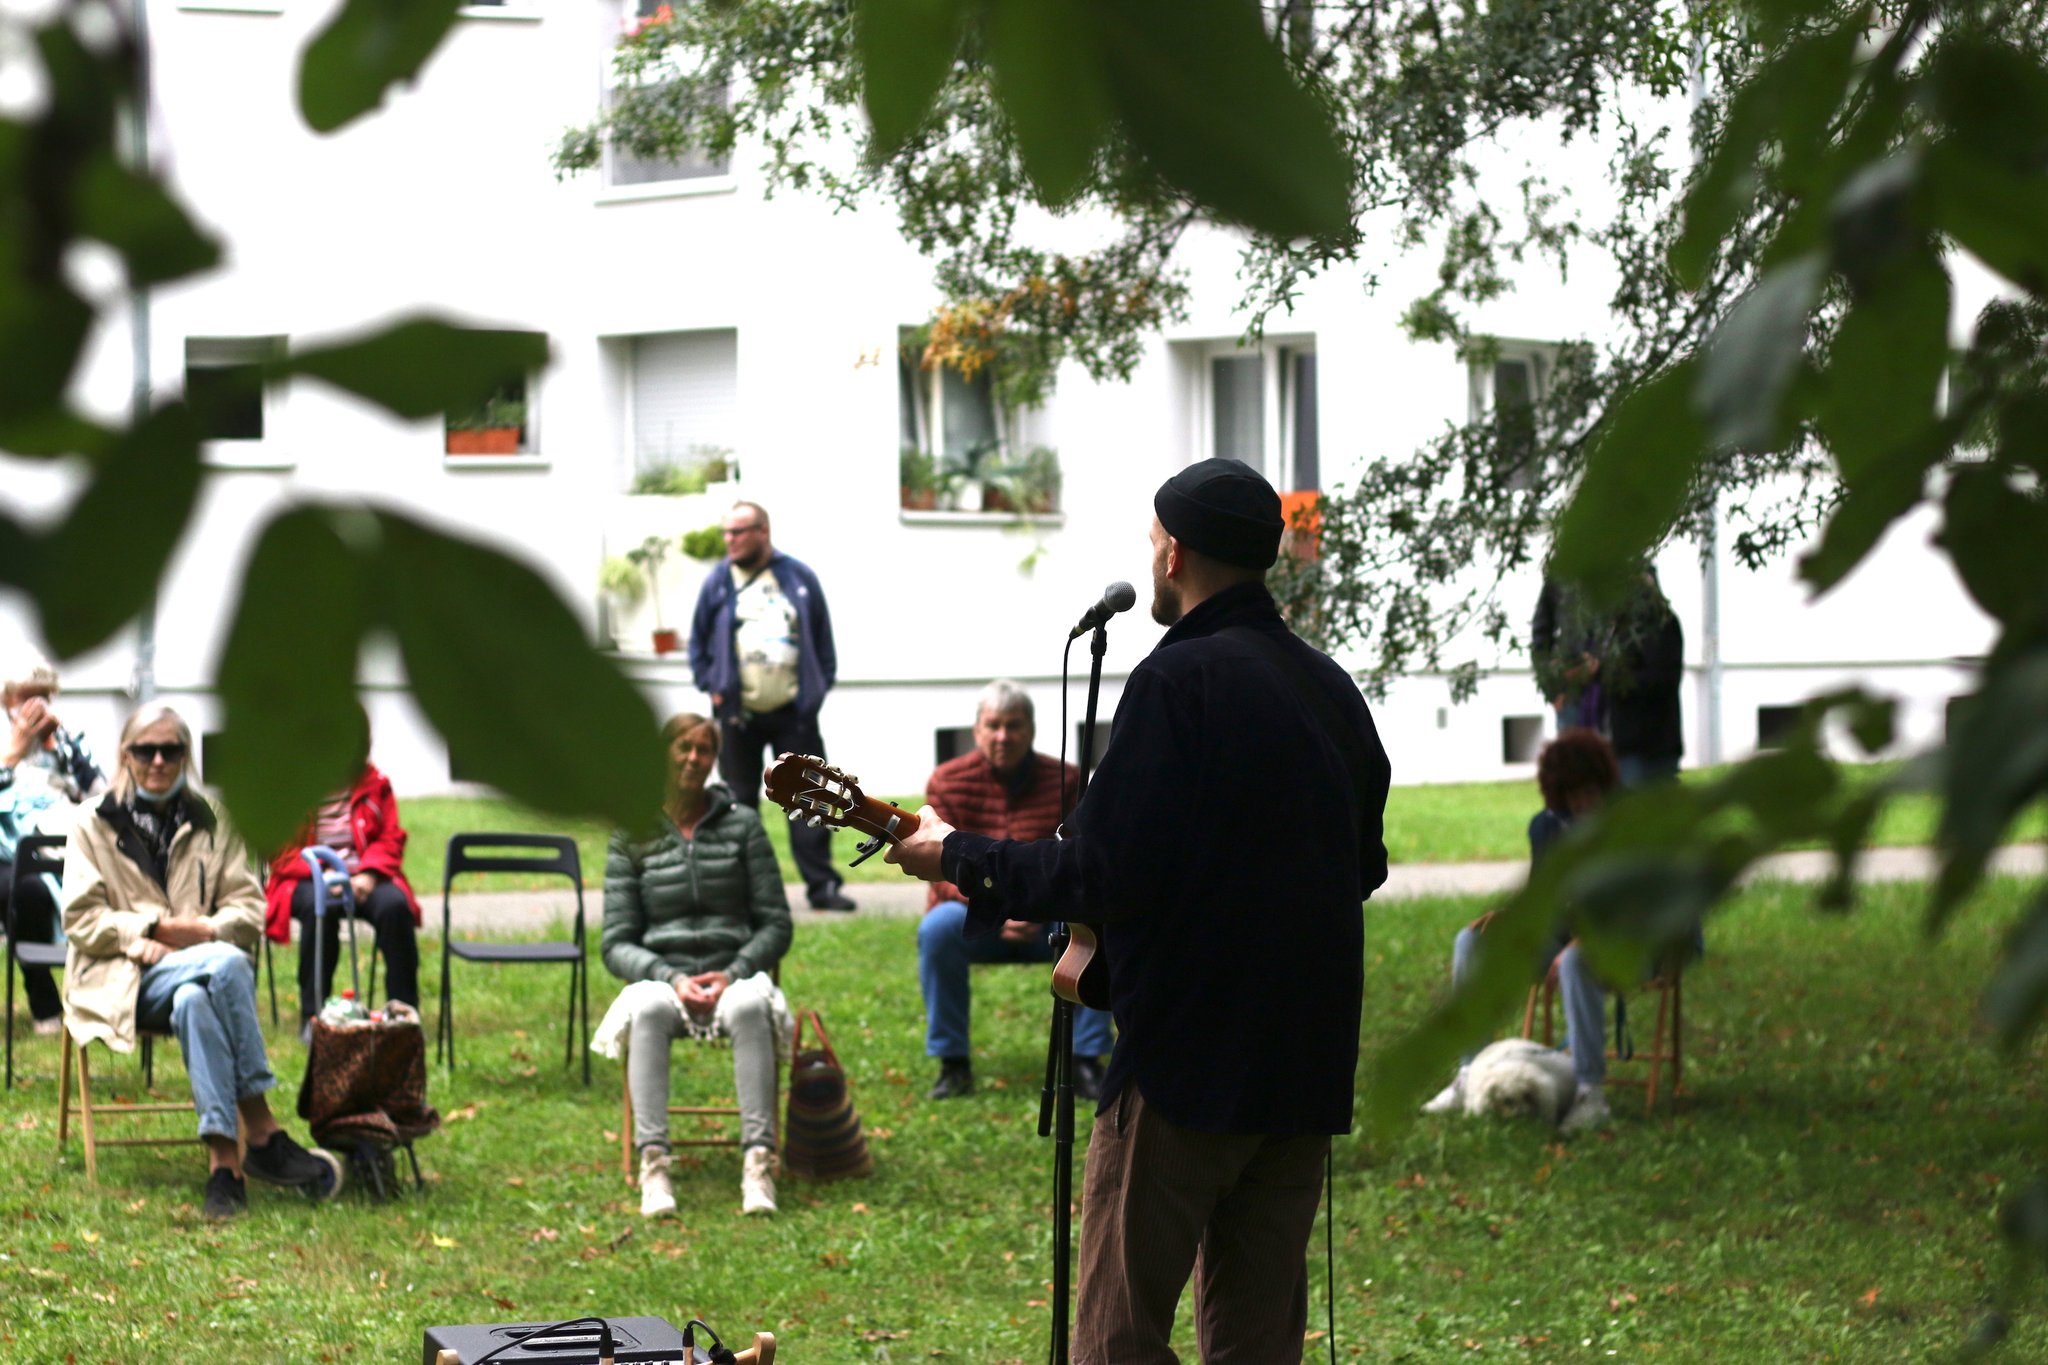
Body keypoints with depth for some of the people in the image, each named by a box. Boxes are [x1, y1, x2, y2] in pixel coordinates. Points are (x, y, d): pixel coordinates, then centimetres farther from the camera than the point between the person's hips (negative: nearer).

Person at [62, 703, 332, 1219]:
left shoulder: (213, 822, 18)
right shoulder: (95, 827, 12)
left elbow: (248, 909, 10)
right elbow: (81, 919, 2)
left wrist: (202, 930, -10)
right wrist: (153, 929, -11)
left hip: (199, 972, 2)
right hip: (126, 982, -2)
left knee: (193, 1001, -38)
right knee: (225, 963, -35)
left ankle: (223, 1162, -45)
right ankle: (261, 1133, -39)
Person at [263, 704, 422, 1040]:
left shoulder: (373, 783, 11)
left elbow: (391, 839, 8)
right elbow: (280, 852, -1)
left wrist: (369, 873, -13)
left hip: (362, 878, 2)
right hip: (309, 881, -2)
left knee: (394, 904, -32)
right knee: (320, 906, -39)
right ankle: (312, 1015, -30)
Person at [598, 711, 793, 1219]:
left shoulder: (741, 824, 10)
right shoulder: (632, 838, 9)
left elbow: (776, 924, 7)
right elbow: (616, 944, 5)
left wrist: (733, 974, -11)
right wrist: (671, 979, -15)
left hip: (733, 976, 0)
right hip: (661, 976, 0)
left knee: (749, 1006, -37)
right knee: (648, 1009, -37)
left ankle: (758, 1159, -45)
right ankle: (652, 1163, -46)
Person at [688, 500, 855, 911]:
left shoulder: (800, 578, 5)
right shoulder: (718, 582, 5)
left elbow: (823, 641, 11)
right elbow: (698, 643, 11)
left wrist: (819, 688, 3)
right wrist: (711, 687, 1)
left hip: (793, 712, 0)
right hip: (738, 715, 0)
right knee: (739, 803, 6)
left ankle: (822, 885, 2)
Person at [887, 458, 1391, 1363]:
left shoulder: (1181, 679, -13)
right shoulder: (1332, 690, 12)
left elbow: (1102, 876, -17)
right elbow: (1362, 869, 22)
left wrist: (958, 858, -4)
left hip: (1187, 1059, -8)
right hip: (1307, 1066, 8)